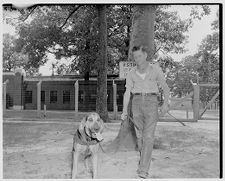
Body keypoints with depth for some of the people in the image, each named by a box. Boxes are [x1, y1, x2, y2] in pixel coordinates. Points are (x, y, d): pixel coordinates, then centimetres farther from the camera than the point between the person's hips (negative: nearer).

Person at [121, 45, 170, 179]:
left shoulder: (156, 69, 1)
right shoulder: (131, 73, 6)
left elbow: (165, 88, 7)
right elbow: (127, 92, 5)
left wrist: (166, 103, -6)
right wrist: (125, 110, -5)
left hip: (151, 102, -3)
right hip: (137, 102, 3)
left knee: (148, 136, -12)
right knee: (140, 135, 10)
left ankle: (143, 170, -12)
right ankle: (144, 158, 33)